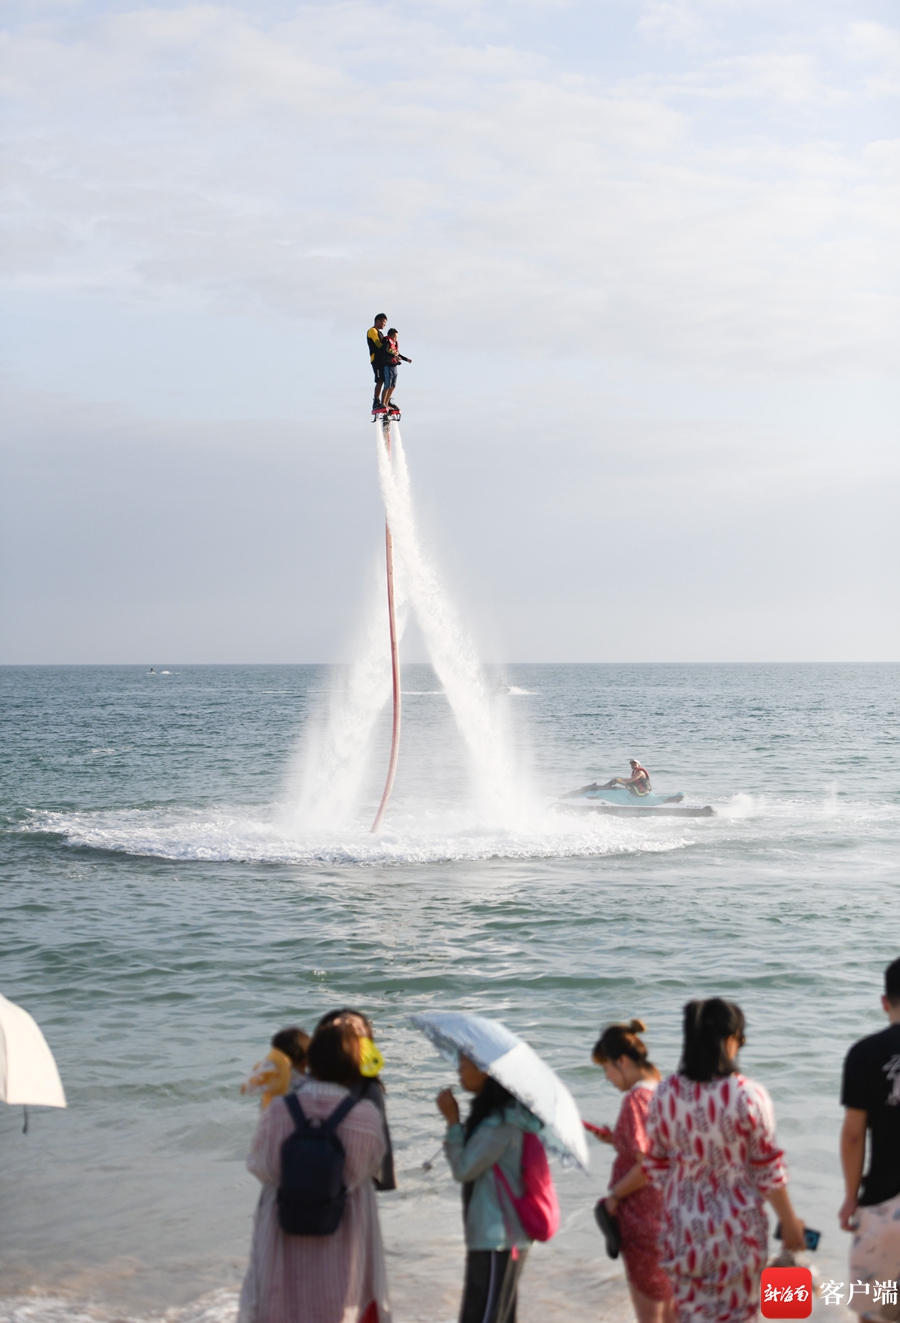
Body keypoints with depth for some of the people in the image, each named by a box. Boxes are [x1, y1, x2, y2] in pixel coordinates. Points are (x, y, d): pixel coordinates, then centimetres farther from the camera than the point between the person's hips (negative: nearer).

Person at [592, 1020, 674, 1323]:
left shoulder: (636, 1099, -19)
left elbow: (646, 1167, -23)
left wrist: (614, 1196, -11)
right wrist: (618, 1140, 9)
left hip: (643, 1220, -8)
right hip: (670, 1215, 8)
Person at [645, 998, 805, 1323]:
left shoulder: (664, 1094, -7)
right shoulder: (749, 1096, -17)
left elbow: (656, 1167, 2)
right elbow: (767, 1171, -10)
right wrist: (789, 1221, 3)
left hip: (684, 1225, 3)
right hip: (736, 1228, -3)